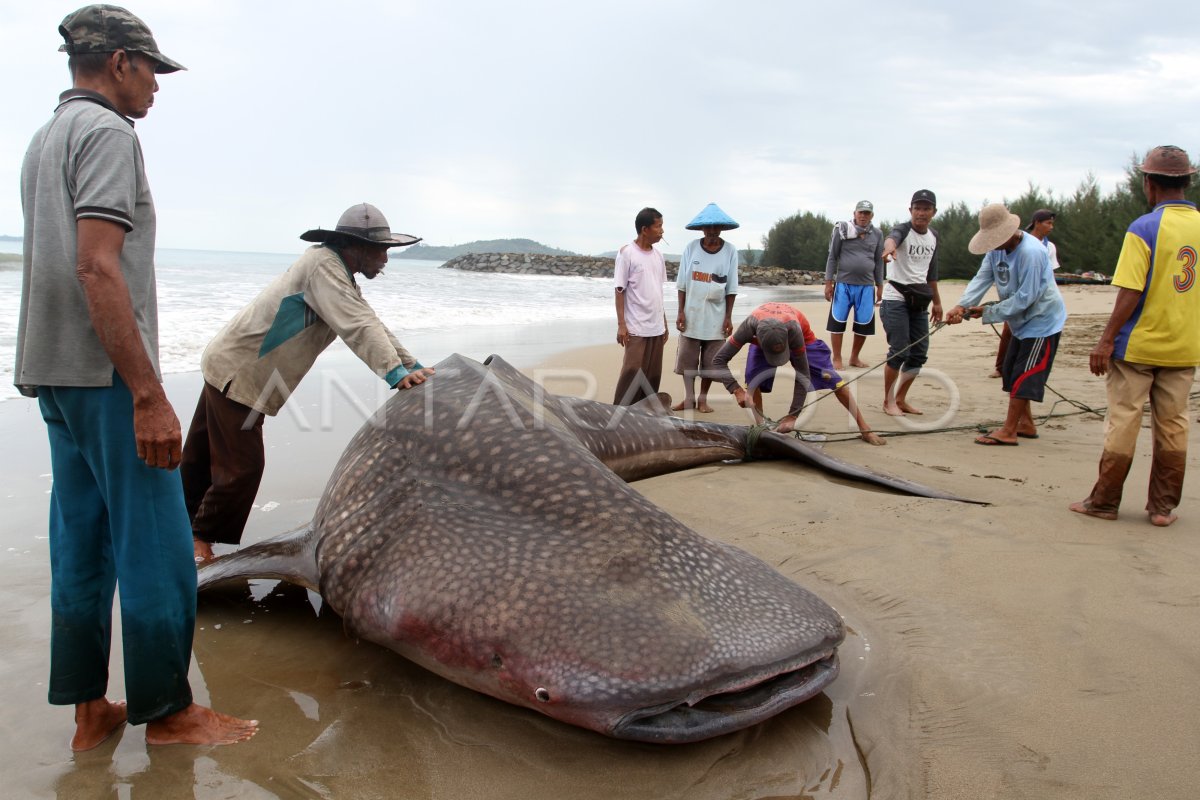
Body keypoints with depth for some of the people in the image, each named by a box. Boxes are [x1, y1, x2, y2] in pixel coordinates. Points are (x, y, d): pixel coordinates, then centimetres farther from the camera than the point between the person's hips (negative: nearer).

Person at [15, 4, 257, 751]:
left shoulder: (45, 138, 20)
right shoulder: (107, 132, -10)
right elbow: (97, 268, -21)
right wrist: (149, 395, -22)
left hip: (57, 378, 10)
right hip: (106, 377, -10)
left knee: (81, 545, 12)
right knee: (155, 549, -3)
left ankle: (89, 710, 20)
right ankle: (168, 712, 7)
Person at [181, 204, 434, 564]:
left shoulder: (341, 277, 13)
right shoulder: (324, 265, -20)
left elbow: (372, 325, 10)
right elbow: (356, 327, -33)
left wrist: (414, 366, 1)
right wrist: (396, 373, -41)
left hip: (232, 367, 10)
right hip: (237, 372, -10)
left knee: (202, 458, 21)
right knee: (241, 465, -4)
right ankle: (201, 539, 13)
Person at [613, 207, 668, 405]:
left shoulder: (658, 255, 11)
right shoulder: (627, 253, -8)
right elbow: (620, 291, -8)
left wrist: (664, 322, 16)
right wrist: (621, 324, -13)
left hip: (657, 327, 6)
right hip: (636, 327, -6)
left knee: (652, 375, 7)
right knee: (632, 373, -7)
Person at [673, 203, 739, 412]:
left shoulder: (730, 251, -4)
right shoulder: (691, 247, -3)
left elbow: (731, 288, -1)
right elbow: (682, 283, 0)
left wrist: (729, 317, -3)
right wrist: (680, 312, -4)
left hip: (715, 318, 0)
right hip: (692, 315, 1)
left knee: (710, 361, 6)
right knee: (687, 359, 5)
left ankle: (702, 399, 20)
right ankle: (688, 398, 18)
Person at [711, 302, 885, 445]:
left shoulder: (793, 329, -45)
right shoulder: (749, 326, -44)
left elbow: (802, 375, -35)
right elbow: (719, 360, -39)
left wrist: (793, 415, -37)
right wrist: (737, 391, -50)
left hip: (802, 338, -1)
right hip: (762, 341, 2)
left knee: (833, 380, -9)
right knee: (753, 381, -23)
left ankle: (865, 430, 1)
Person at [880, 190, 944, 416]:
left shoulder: (933, 236, 11)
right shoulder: (903, 230, -11)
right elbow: (892, 237, -37)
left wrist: (936, 301, 21)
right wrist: (890, 247, -61)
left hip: (919, 302, 7)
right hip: (896, 299, -7)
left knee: (919, 353, 8)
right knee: (899, 352, -10)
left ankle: (900, 399, 22)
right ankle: (888, 401, 5)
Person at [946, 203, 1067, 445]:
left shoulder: (1031, 252, -28)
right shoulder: (997, 249, -1)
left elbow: (1025, 298, -28)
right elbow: (982, 279, -8)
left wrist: (989, 313, -23)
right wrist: (962, 306, -23)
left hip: (1042, 322, -9)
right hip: (1021, 322, 9)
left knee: (1023, 376, -7)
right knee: (1011, 371, 15)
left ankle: (1008, 431, -3)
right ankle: (1025, 423, 28)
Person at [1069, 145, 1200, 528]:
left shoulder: (1144, 228, -13)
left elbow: (1130, 292, -17)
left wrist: (1107, 339, -12)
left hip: (1138, 344, -5)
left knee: (1123, 422, 2)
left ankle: (1104, 502, 10)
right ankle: (1163, 507, 17)